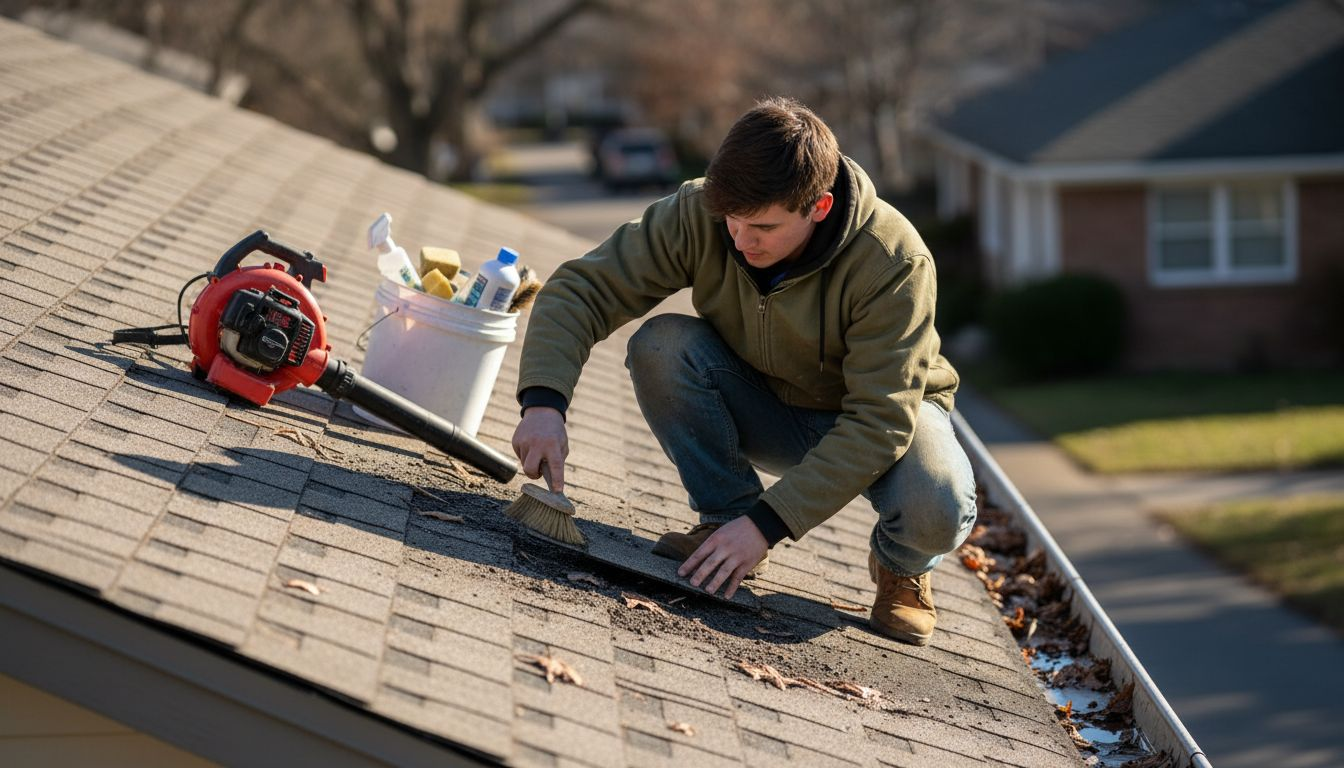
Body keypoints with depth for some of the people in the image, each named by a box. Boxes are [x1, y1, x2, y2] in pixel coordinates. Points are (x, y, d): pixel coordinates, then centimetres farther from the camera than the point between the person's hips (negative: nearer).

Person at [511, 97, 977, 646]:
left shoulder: (895, 264, -32)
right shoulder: (699, 215, -24)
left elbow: (879, 421, -33)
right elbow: (581, 288, -21)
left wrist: (768, 522, -38)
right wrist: (544, 401, -40)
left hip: (881, 421, -3)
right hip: (765, 410, 3)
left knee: (939, 511, -36)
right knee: (660, 345, -27)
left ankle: (900, 565, 3)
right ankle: (725, 514, -7)